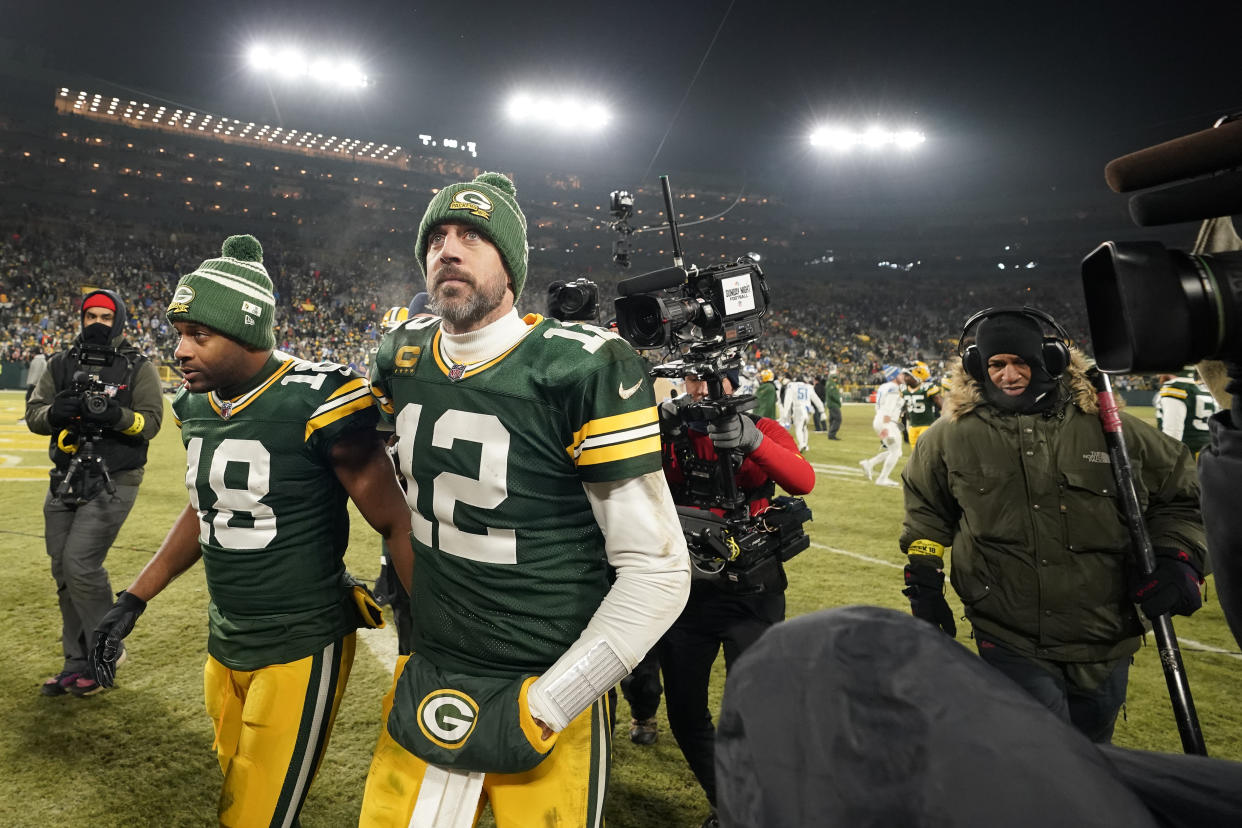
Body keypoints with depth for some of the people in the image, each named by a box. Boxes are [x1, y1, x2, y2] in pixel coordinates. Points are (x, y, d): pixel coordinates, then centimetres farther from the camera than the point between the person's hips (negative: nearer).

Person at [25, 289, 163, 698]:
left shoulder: (138, 368, -2)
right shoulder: (61, 364, 10)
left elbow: (150, 421, -9)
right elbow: (34, 414, 5)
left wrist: (116, 415, -28)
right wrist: (55, 412, -18)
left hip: (113, 483, -5)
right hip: (66, 481, 6)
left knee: (80, 565, -13)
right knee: (63, 572, 9)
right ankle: (77, 663, 23)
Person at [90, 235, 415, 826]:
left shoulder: (315, 402, -21)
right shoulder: (196, 406, 3)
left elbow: (395, 523, -17)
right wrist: (133, 600, 18)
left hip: (301, 649, -8)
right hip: (225, 644, 8)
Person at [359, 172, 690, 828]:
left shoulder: (583, 370, -18)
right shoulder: (403, 355, -1)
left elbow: (657, 570, -17)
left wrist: (544, 706, -17)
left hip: (545, 689, -4)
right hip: (428, 676, 5)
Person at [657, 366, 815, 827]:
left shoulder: (762, 429, -3)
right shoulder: (671, 432, 1)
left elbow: (803, 481, -23)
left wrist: (751, 440, -40)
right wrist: (659, 432, -32)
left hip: (751, 589, -2)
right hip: (685, 589, 3)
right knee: (685, 712, 12)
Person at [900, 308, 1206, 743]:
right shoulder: (953, 437, -4)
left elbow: (1180, 494, 11)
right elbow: (925, 508, 13)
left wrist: (1176, 558, -5)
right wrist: (924, 580, 7)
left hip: (1103, 648, 3)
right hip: (1011, 647, -2)